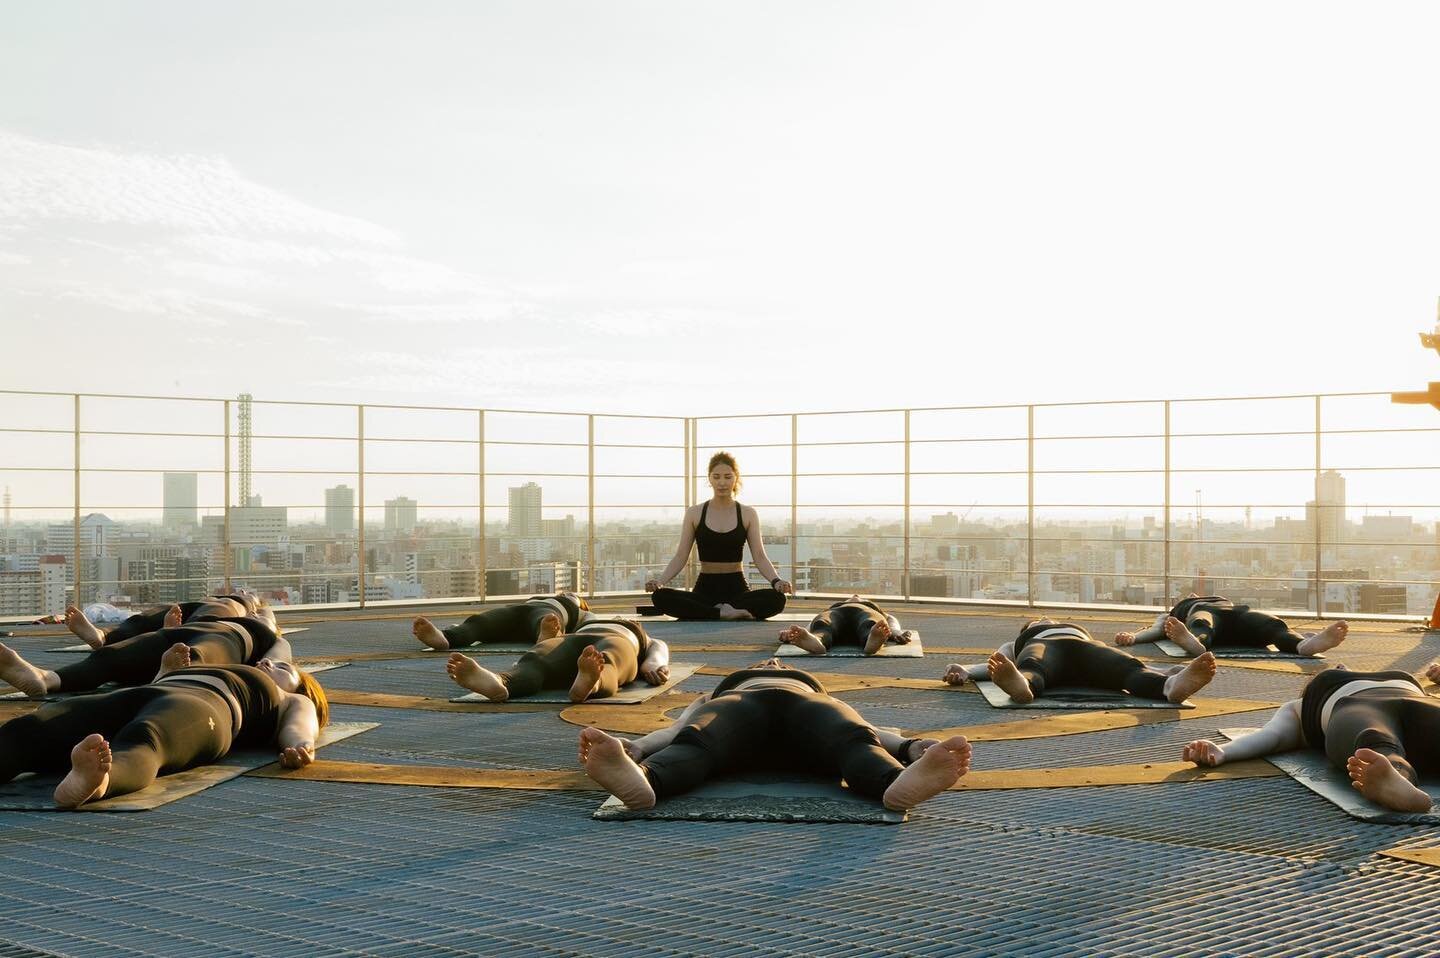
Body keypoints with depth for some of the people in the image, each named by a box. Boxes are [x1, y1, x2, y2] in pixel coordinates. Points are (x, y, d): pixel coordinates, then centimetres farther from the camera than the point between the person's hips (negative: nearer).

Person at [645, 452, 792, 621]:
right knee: (660, 597, -30)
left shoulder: (748, 514, 5)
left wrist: (776, 580, -21)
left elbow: (759, 557, -1)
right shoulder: (694, 514, 5)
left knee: (776, 599, -32)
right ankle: (723, 613, -30)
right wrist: (660, 580, -16)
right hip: (705, 589, 0)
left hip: (737, 589, 0)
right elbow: (681, 557, 2)